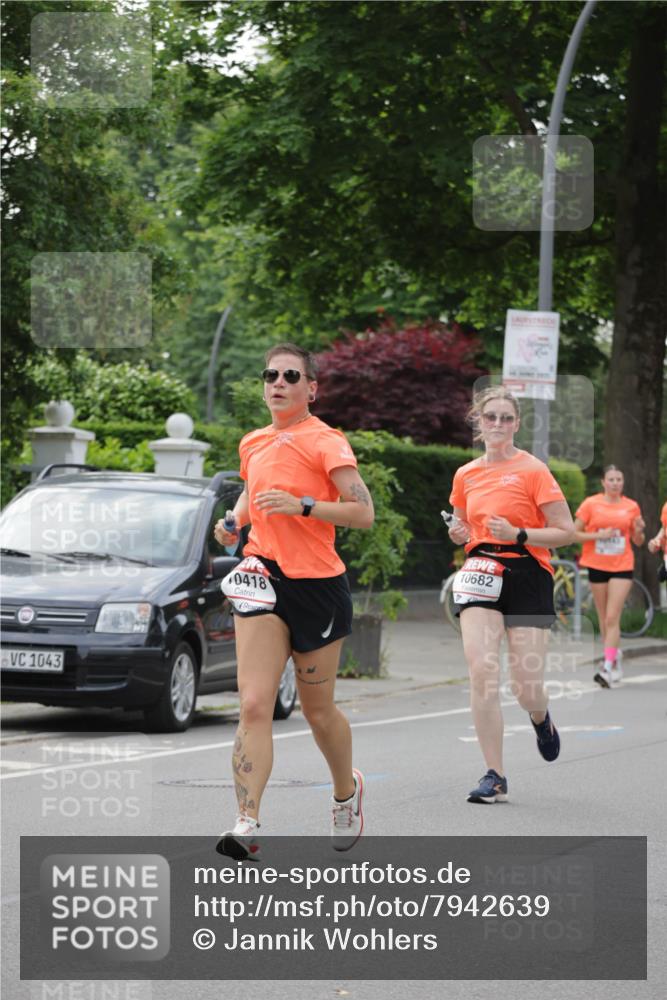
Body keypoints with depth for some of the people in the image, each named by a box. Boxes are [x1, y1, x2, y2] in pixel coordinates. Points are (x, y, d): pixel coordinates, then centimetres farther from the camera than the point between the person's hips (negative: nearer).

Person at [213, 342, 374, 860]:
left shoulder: (325, 442, -6)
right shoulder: (253, 443, 12)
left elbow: (363, 511, -14)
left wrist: (300, 505, -24)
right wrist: (235, 521, 12)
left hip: (317, 581, -4)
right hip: (264, 574, 4)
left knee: (318, 709, 9)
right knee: (254, 705, -12)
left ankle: (346, 791, 38)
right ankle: (247, 825, -19)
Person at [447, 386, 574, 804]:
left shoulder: (533, 470, -5)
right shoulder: (466, 475, 10)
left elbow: (566, 532, -7)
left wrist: (518, 535, -20)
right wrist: (460, 534, 3)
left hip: (528, 579, -3)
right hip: (481, 577, 3)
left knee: (527, 688, -5)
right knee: (482, 671, -15)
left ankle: (541, 718, 35)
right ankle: (495, 777, -8)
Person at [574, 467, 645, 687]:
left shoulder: (631, 506, 4)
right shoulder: (591, 504, 0)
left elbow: (638, 541, 13)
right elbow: (574, 534, 0)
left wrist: (639, 531, -9)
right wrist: (598, 535, -14)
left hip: (622, 567, -1)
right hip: (597, 566, 1)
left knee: (612, 618, -11)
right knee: (604, 619, 8)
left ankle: (608, 668, -16)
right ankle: (615, 660, 24)